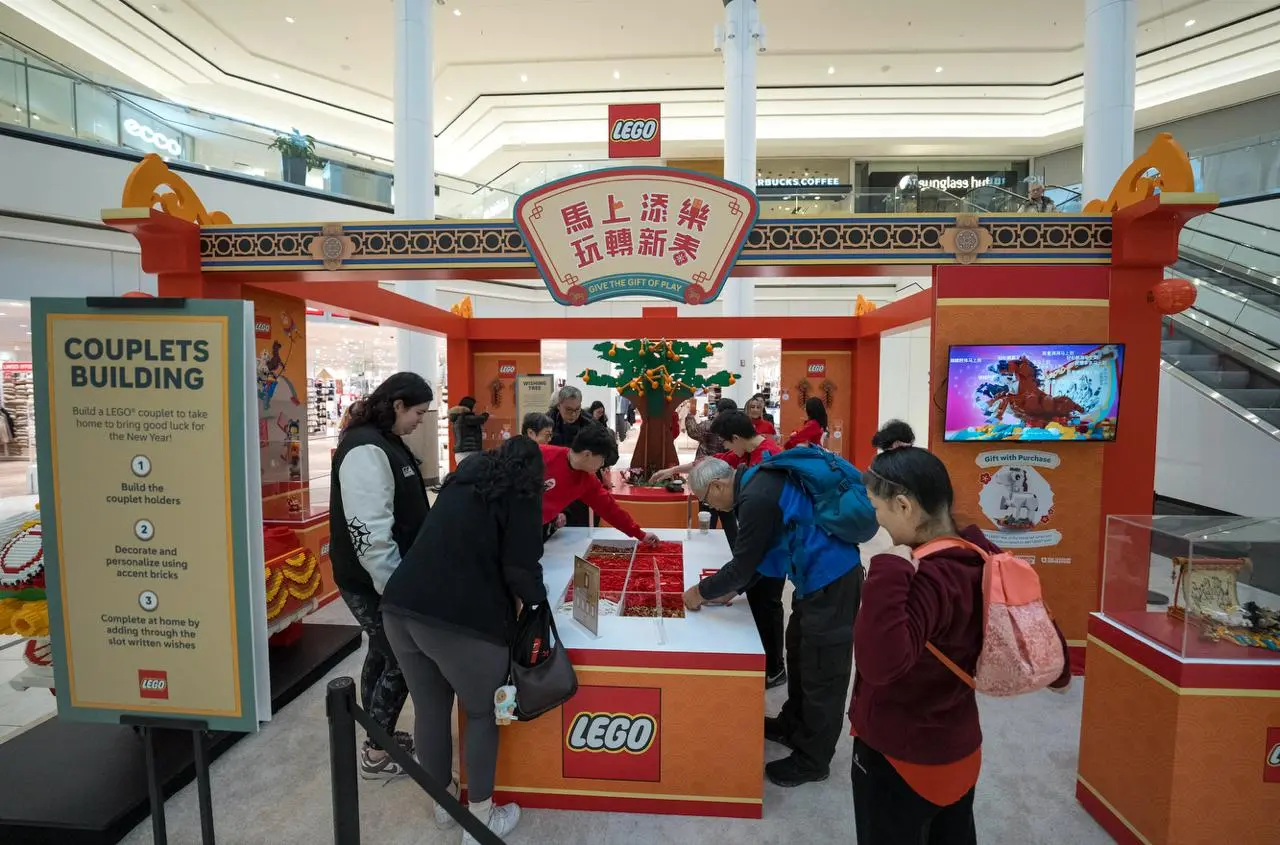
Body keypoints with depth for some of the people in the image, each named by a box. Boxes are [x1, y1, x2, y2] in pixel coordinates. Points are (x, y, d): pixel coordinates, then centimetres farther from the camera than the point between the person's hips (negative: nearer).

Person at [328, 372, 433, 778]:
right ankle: (376, 754, 21)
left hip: (382, 578, 10)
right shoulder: (366, 451, -23)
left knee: (382, 654, 20)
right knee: (400, 661, 3)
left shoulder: (384, 443, 10)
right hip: (373, 581, -10)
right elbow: (368, 531, -28)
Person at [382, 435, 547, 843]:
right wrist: (537, 597, 12)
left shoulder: (462, 479, 19)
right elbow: (520, 569, -9)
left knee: (429, 707, 22)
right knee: (481, 713, 15)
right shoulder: (520, 494, -1)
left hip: (401, 606, 7)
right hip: (462, 619, -7)